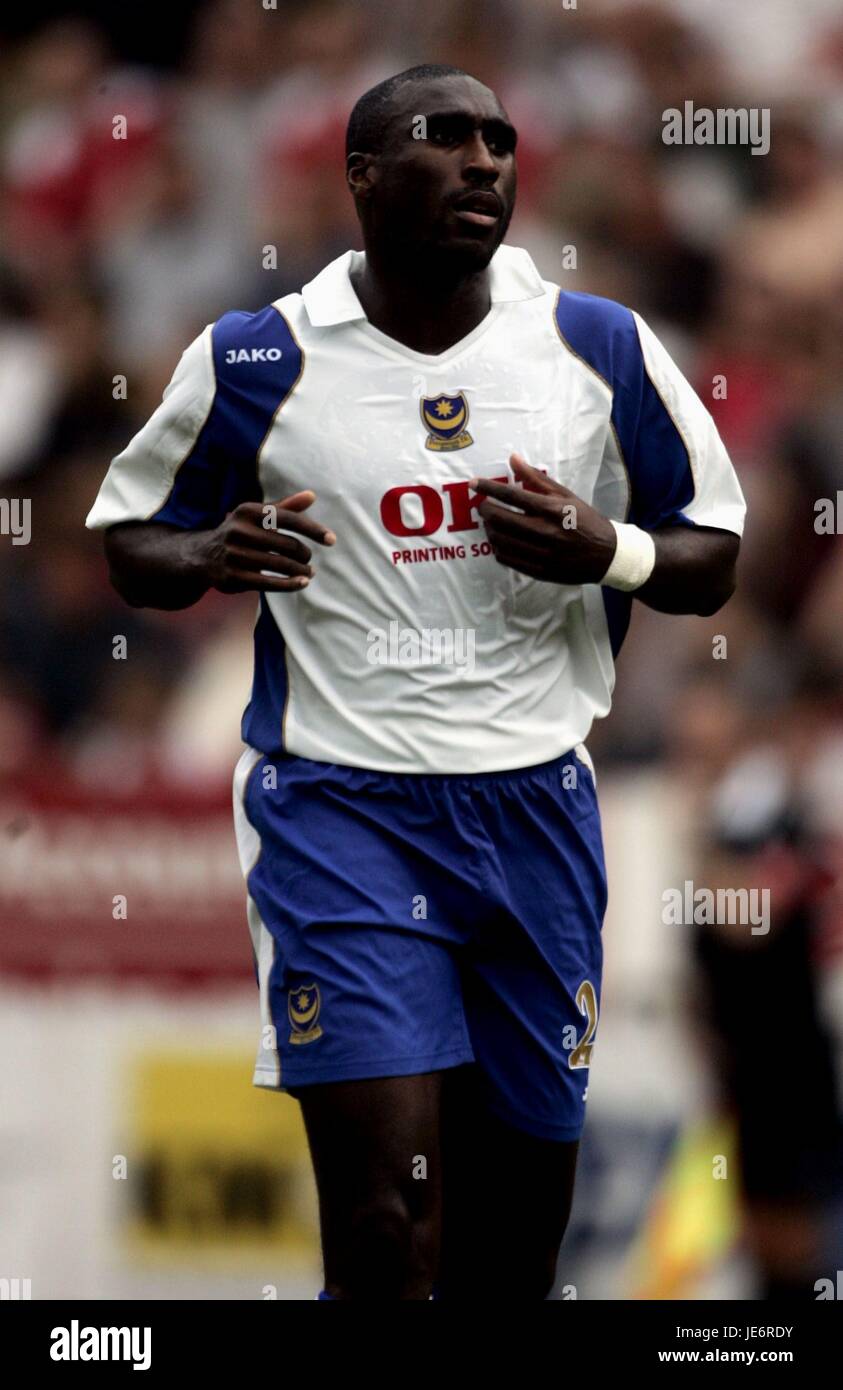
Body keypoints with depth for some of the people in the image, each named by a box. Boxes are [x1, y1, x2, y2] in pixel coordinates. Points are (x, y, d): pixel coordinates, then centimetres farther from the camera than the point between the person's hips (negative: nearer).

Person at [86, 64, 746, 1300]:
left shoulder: (602, 351, 3)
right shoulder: (257, 363, -2)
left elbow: (712, 561, 11)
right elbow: (130, 538, 10)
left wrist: (602, 552, -11)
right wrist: (212, 557, -14)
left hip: (537, 814, 3)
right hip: (341, 813, -3)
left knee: (514, 1250, 8)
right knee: (385, 1238, -16)